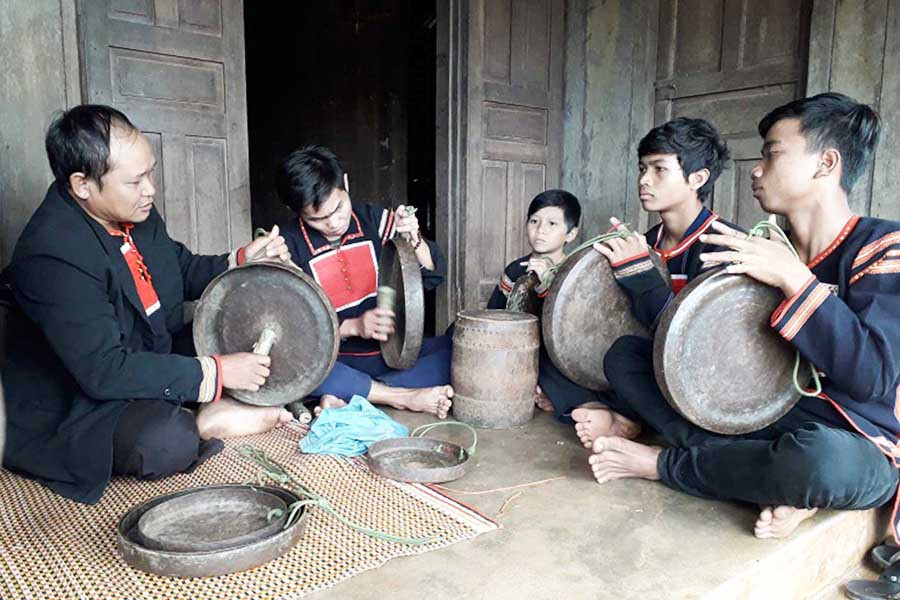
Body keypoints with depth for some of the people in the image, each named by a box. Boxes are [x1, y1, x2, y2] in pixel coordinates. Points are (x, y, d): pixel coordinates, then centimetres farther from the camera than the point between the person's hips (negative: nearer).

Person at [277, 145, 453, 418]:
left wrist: (414, 239, -17)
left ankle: (345, 398, -27)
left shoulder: (374, 219, 2)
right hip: (336, 361, -3)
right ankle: (406, 397, -26)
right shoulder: (288, 245, -5)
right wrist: (353, 327, -21)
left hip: (394, 353, 3)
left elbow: (434, 276, 3)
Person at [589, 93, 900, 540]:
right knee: (625, 352, 1)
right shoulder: (767, 250, 6)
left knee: (819, 457, -44)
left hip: (857, 453, -6)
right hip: (764, 422, 6)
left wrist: (793, 278, -27)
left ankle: (662, 464, -13)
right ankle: (772, 481, -13)